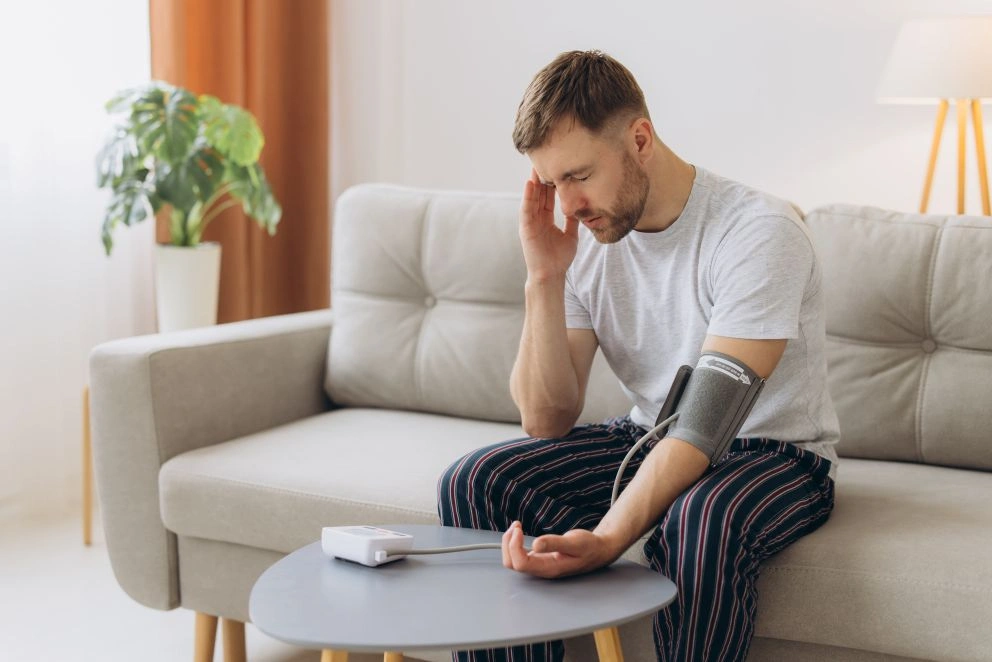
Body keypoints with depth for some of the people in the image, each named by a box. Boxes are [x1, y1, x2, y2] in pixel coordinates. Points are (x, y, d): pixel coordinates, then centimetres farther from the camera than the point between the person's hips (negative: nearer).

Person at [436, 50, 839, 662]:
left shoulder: (760, 233, -23)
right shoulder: (585, 243, -4)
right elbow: (548, 420, -6)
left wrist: (605, 540, -42)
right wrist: (544, 279, -18)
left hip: (773, 452, -5)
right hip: (651, 441, 6)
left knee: (699, 525, -39)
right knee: (474, 483, -16)